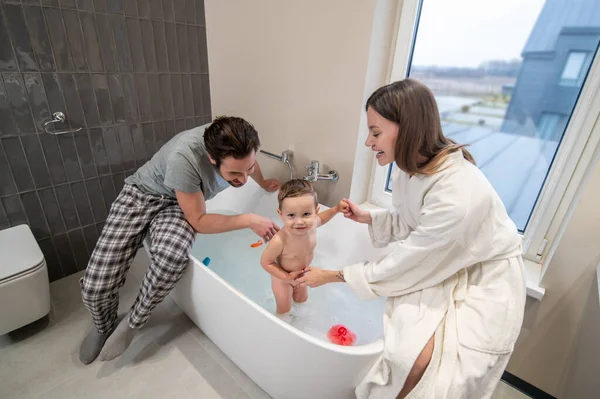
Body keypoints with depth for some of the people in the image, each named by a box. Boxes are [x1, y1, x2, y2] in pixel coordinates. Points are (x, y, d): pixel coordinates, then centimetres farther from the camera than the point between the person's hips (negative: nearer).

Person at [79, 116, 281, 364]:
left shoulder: (238, 144, -22)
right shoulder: (184, 158, -38)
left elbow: (248, 163, 7)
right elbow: (198, 221, -26)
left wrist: (264, 184, 24)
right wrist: (249, 221, -29)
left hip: (179, 204, 3)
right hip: (142, 195, -3)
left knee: (172, 255, -32)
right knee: (95, 286, -14)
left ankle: (133, 322, -1)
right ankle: (104, 326, 25)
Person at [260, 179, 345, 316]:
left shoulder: (312, 224, -28)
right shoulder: (279, 241, -45)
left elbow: (320, 218, 0)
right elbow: (265, 262, -27)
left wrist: (336, 209, -11)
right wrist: (287, 276, -27)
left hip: (301, 274, 5)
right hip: (283, 277, -4)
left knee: (301, 300, 32)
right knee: (284, 310, 22)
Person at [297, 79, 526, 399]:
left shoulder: (457, 197, -35)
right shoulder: (414, 166, -11)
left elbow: (404, 265, -23)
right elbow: (407, 222, 6)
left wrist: (333, 276, -14)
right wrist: (367, 217, -9)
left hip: (484, 280, -5)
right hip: (444, 266, 6)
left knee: (420, 362, -15)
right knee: (409, 351, -10)